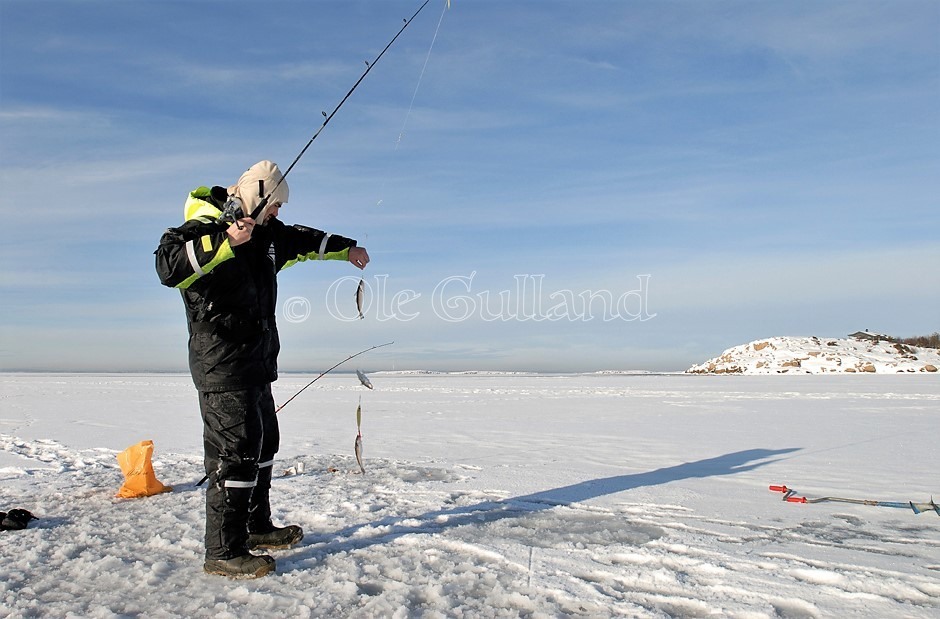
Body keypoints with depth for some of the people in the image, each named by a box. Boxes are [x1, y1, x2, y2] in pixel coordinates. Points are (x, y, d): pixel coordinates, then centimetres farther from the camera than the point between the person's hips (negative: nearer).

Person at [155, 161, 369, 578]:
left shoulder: (266, 232, 15)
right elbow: (169, 266, -30)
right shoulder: (206, 226, -13)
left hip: (256, 363, 10)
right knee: (235, 452, -10)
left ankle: (257, 528, 31)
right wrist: (227, 241, -35)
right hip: (223, 365, -10)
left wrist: (346, 248, 36)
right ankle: (223, 552, -1)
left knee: (262, 444, 17)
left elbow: (301, 241, 33)